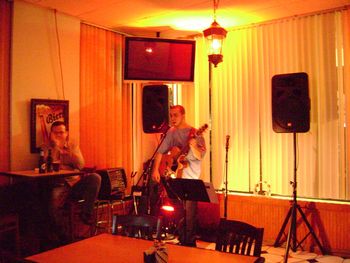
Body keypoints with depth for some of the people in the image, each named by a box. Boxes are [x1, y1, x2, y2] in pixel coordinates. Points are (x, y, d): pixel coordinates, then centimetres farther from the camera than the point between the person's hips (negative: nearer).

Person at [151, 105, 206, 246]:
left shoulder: (194, 133, -8)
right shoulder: (171, 132, 8)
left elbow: (200, 156, -15)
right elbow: (161, 151, 8)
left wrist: (193, 146, -35)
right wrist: (155, 170, -2)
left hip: (190, 179, -5)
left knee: (189, 212, -8)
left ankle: (190, 242, 6)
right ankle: (182, 241, 26)